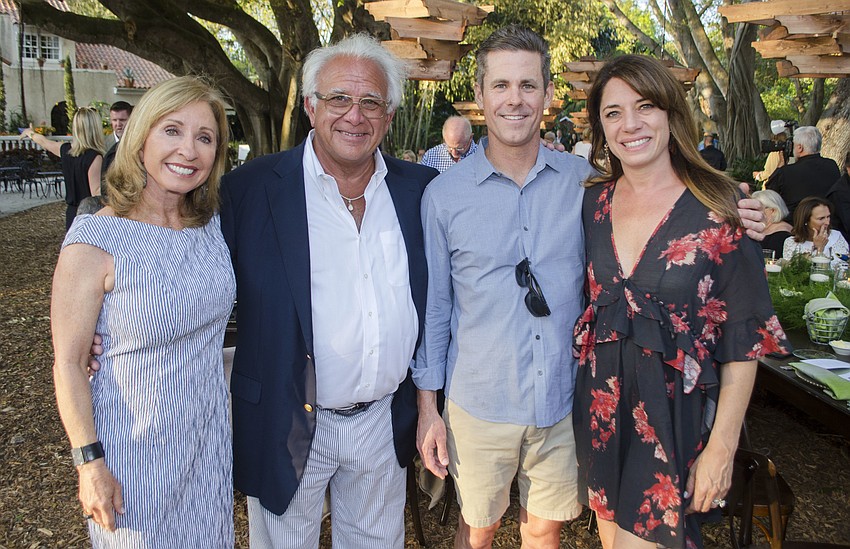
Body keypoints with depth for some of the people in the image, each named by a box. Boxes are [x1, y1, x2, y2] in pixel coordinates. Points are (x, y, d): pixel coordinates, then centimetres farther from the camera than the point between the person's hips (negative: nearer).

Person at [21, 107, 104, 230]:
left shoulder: (66, 150, 4)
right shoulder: (94, 157, -17)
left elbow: (45, 142, 27)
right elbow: (96, 193, -18)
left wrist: (31, 133, 47)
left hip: (72, 214, 7)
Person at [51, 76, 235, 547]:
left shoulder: (211, 222, -4)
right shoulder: (96, 239, -21)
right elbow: (68, 363, -15)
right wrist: (90, 463, -13)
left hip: (209, 431, 5)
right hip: (136, 442, -5)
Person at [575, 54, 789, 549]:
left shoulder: (717, 210, -12)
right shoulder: (594, 202, 0)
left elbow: (744, 341, -11)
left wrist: (722, 447, -12)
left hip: (676, 412, -4)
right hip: (602, 403, 4)